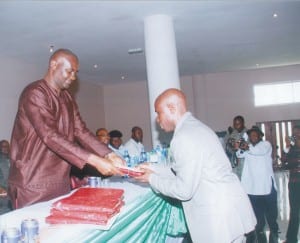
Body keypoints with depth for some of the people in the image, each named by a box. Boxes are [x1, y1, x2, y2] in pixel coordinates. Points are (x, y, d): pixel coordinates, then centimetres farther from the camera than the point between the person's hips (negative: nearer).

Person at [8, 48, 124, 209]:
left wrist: (108, 155, -9)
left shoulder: (67, 98, 13)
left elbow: (80, 131, 7)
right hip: (33, 183, -8)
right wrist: (94, 160, -31)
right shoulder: (34, 93, -15)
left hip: (60, 182, 8)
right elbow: (50, 136, -26)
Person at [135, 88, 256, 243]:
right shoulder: (194, 127, 10)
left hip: (221, 217, -9)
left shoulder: (185, 137, -21)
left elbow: (184, 190, -19)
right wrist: (153, 168, 16)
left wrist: (152, 179, -5)